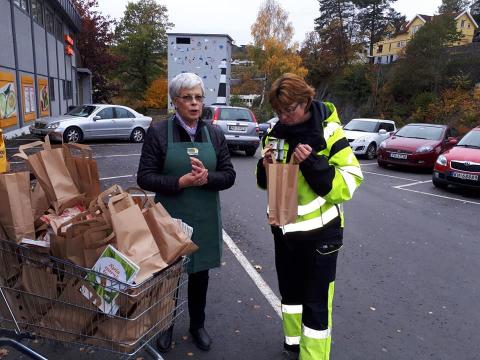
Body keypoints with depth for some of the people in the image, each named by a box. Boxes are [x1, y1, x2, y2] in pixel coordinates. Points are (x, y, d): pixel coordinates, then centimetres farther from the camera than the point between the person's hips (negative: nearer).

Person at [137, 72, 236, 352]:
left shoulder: (215, 134, 2)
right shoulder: (158, 133, -7)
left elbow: (229, 176, 0)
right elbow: (145, 177, -9)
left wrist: (207, 178, -20)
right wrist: (180, 182, -23)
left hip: (205, 219, 3)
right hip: (170, 217, -2)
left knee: (201, 273, 16)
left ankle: (198, 325, 39)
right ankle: (166, 326, 37)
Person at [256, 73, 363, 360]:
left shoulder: (329, 133, -14)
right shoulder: (276, 133, 2)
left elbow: (349, 184, -17)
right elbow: (266, 183, 10)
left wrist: (313, 164, -28)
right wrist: (266, 167, -12)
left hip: (319, 231, -5)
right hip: (284, 228, 6)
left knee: (316, 301, 4)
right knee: (290, 291, 21)